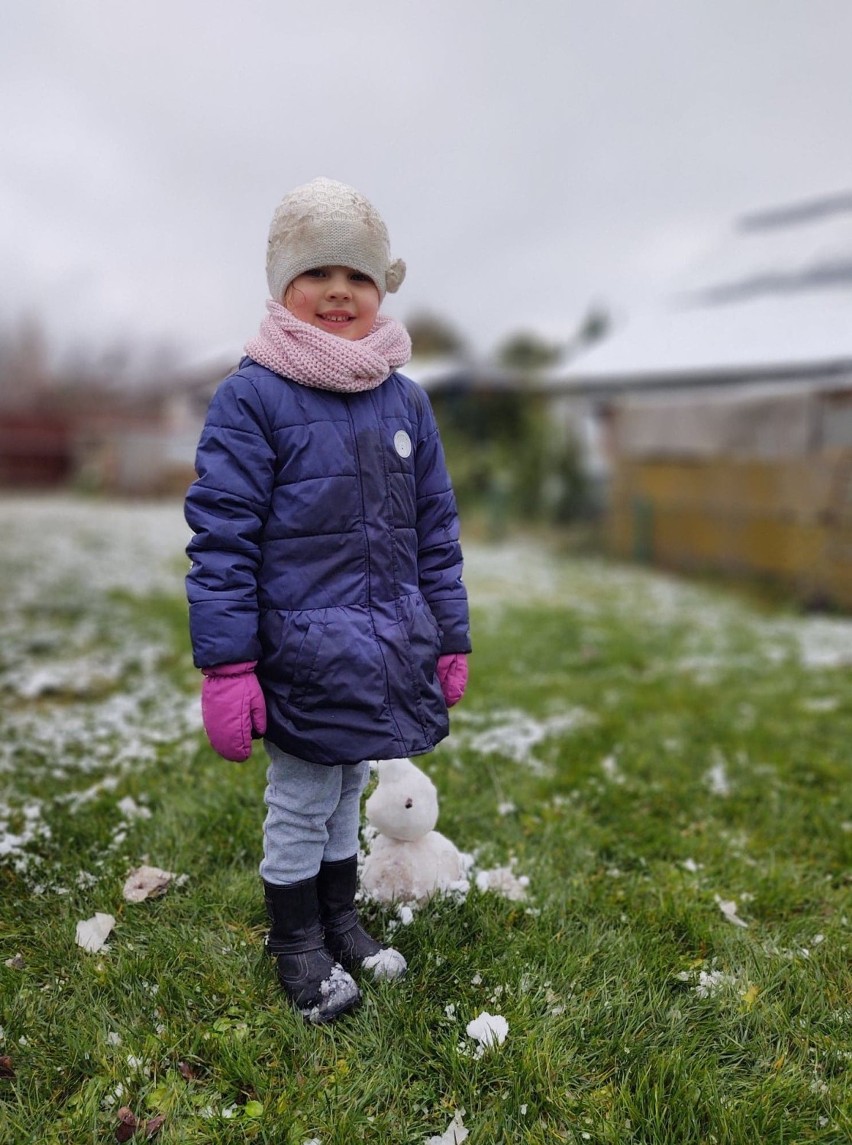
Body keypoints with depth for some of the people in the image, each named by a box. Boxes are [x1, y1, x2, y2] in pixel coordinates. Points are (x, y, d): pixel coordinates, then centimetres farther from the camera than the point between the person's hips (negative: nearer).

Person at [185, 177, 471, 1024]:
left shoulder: (406, 400, 6)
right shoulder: (251, 397, -10)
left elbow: (435, 532, 10)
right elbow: (221, 540, -12)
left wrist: (451, 640, 10)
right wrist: (225, 667, -15)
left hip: (387, 657, 5)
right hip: (304, 658, -5)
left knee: (348, 796, 22)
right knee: (300, 809, 11)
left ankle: (339, 919, 43)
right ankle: (296, 947, 34)